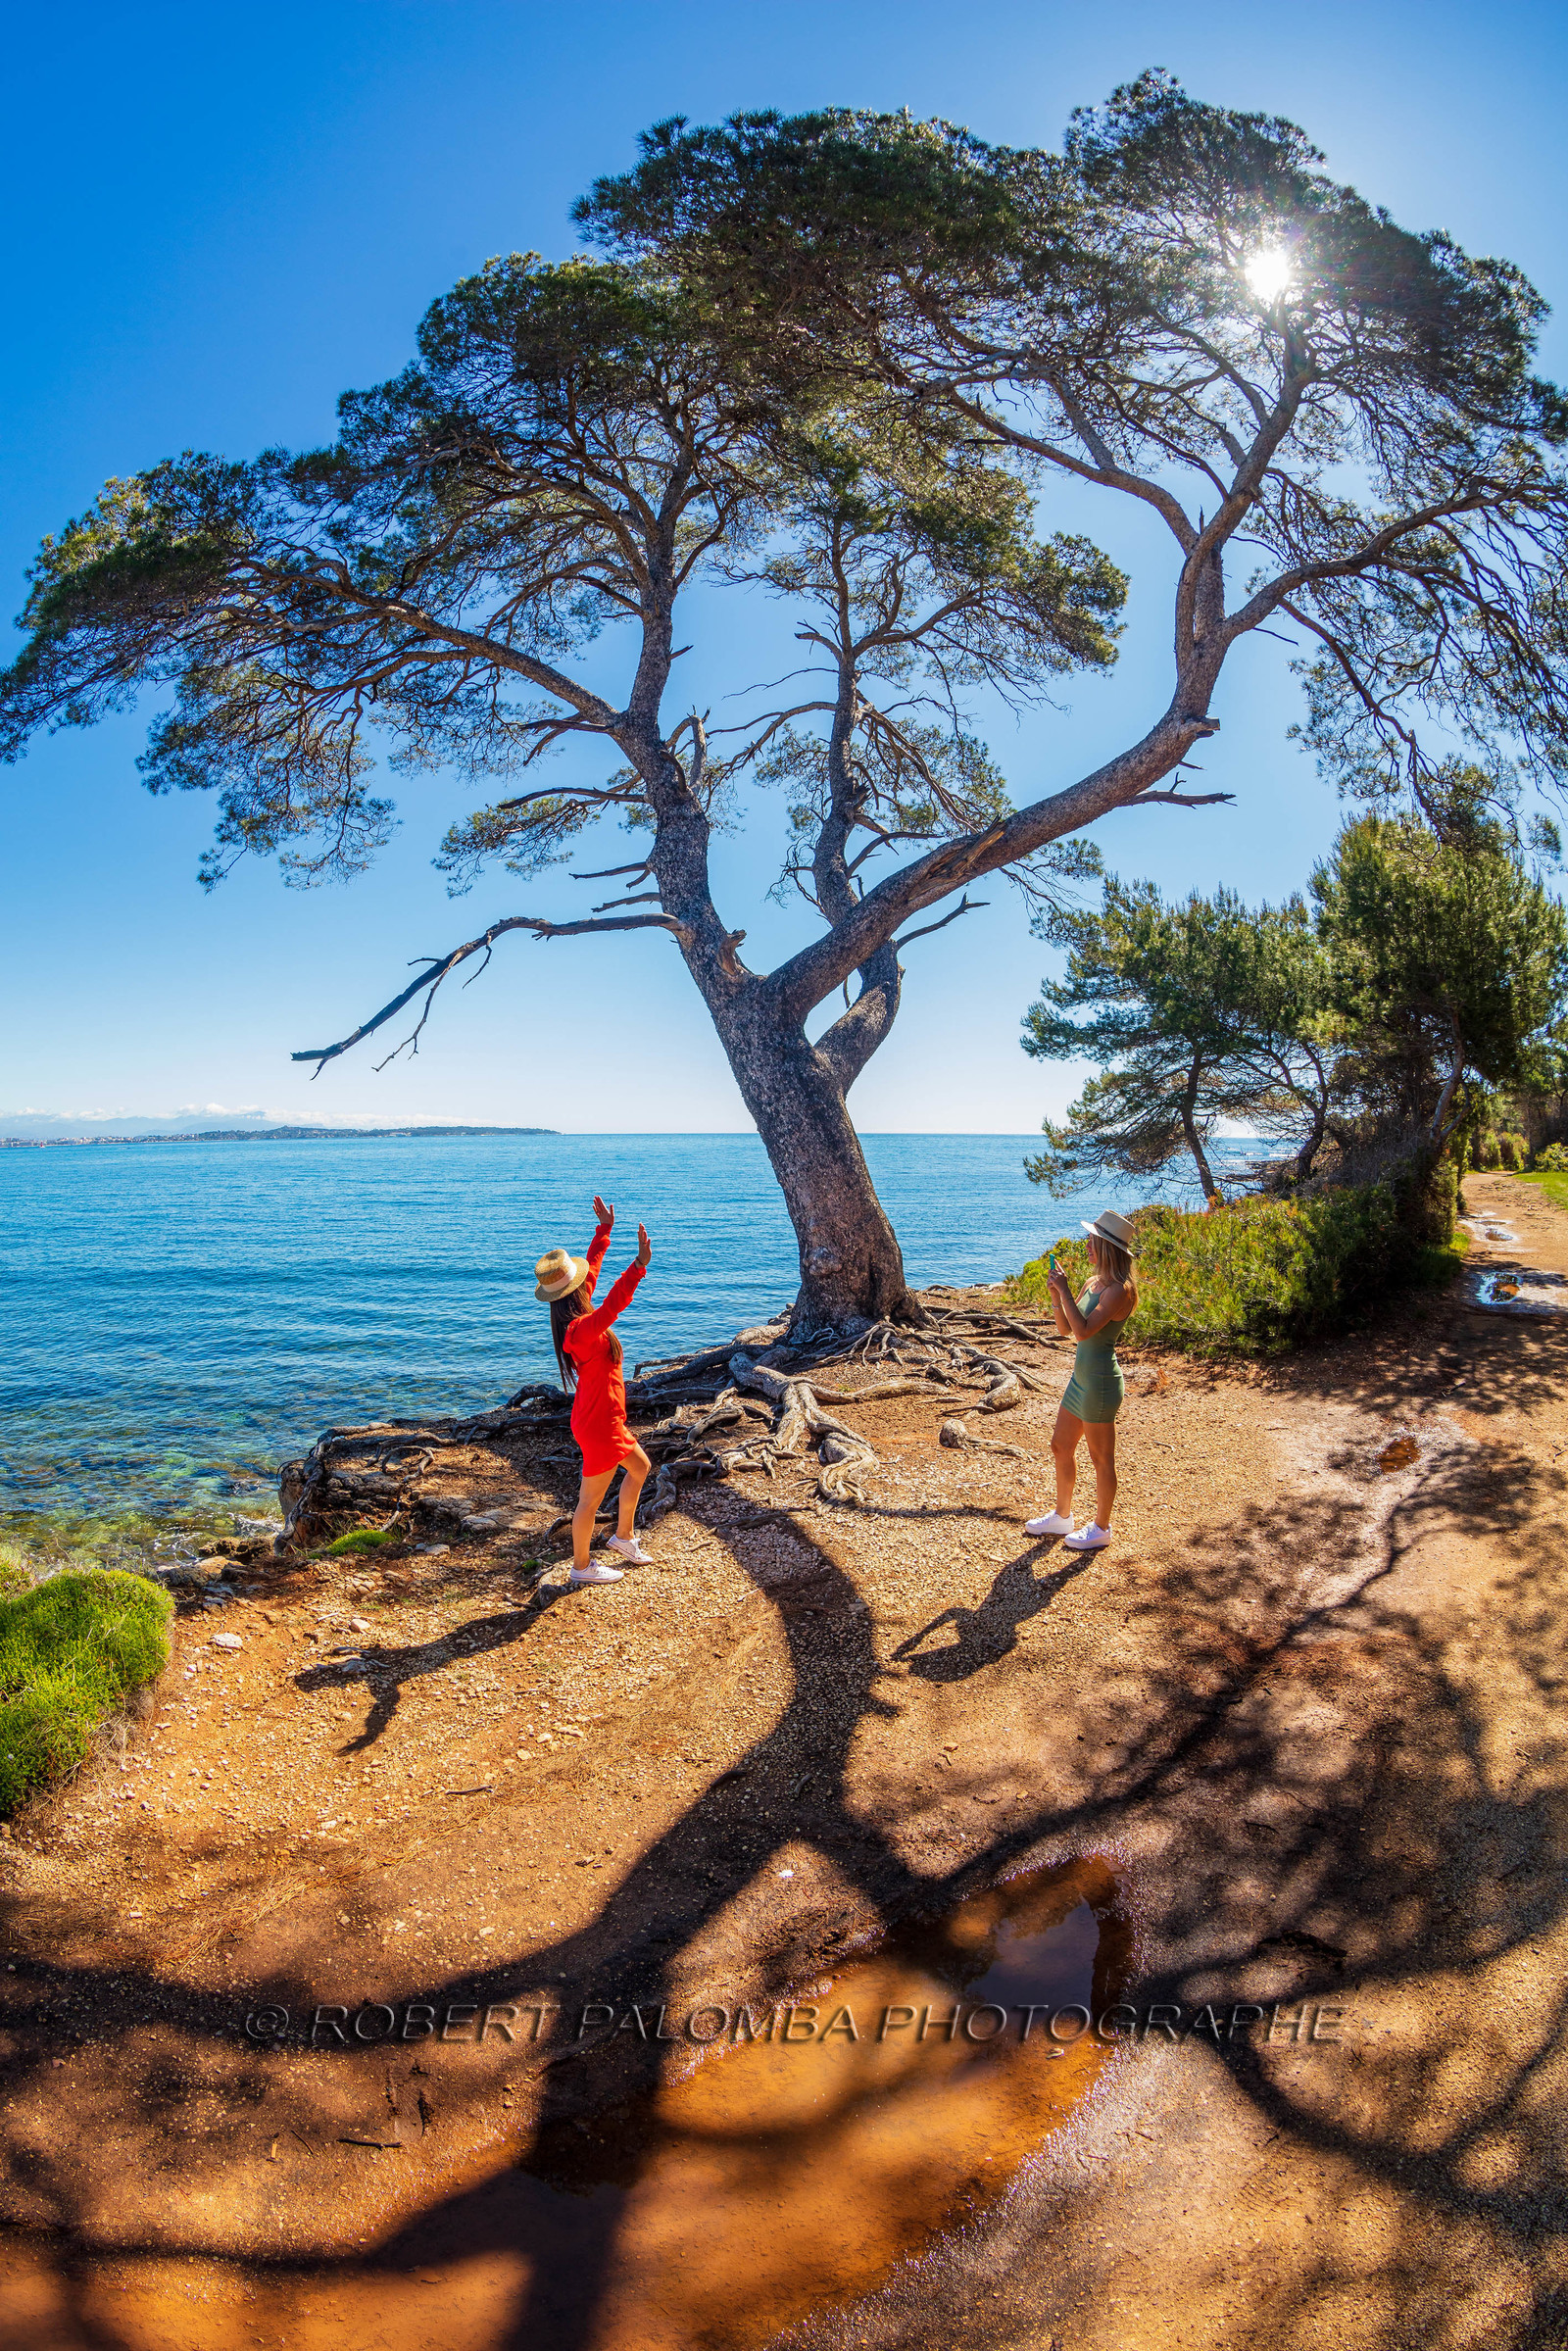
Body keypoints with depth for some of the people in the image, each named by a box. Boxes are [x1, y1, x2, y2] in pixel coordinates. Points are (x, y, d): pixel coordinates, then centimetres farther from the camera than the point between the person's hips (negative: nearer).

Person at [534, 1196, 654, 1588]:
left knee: (640, 1467, 25)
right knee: (591, 1499, 6)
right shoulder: (581, 1329, -29)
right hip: (598, 1423, -10)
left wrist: (605, 1229, 18)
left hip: (603, 1416, 10)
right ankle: (581, 1567, 22)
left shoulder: (577, 1318, -1)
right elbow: (613, 1305, -49)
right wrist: (640, 1265, -56)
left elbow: (592, 1265, 11)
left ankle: (624, 1535, 40)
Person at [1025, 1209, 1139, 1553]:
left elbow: (1084, 1330, -29)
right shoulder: (1093, 1283, 9)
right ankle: (1061, 1517, 35)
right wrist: (1055, 1295, -1)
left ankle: (1100, 1529, 21)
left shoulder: (1119, 1289, -19)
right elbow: (1065, 1329, 13)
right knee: (1061, 1446, 19)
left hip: (1100, 1382, -10)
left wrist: (1065, 1290, -23)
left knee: (1101, 1459, 6)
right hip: (1082, 1377, 10)